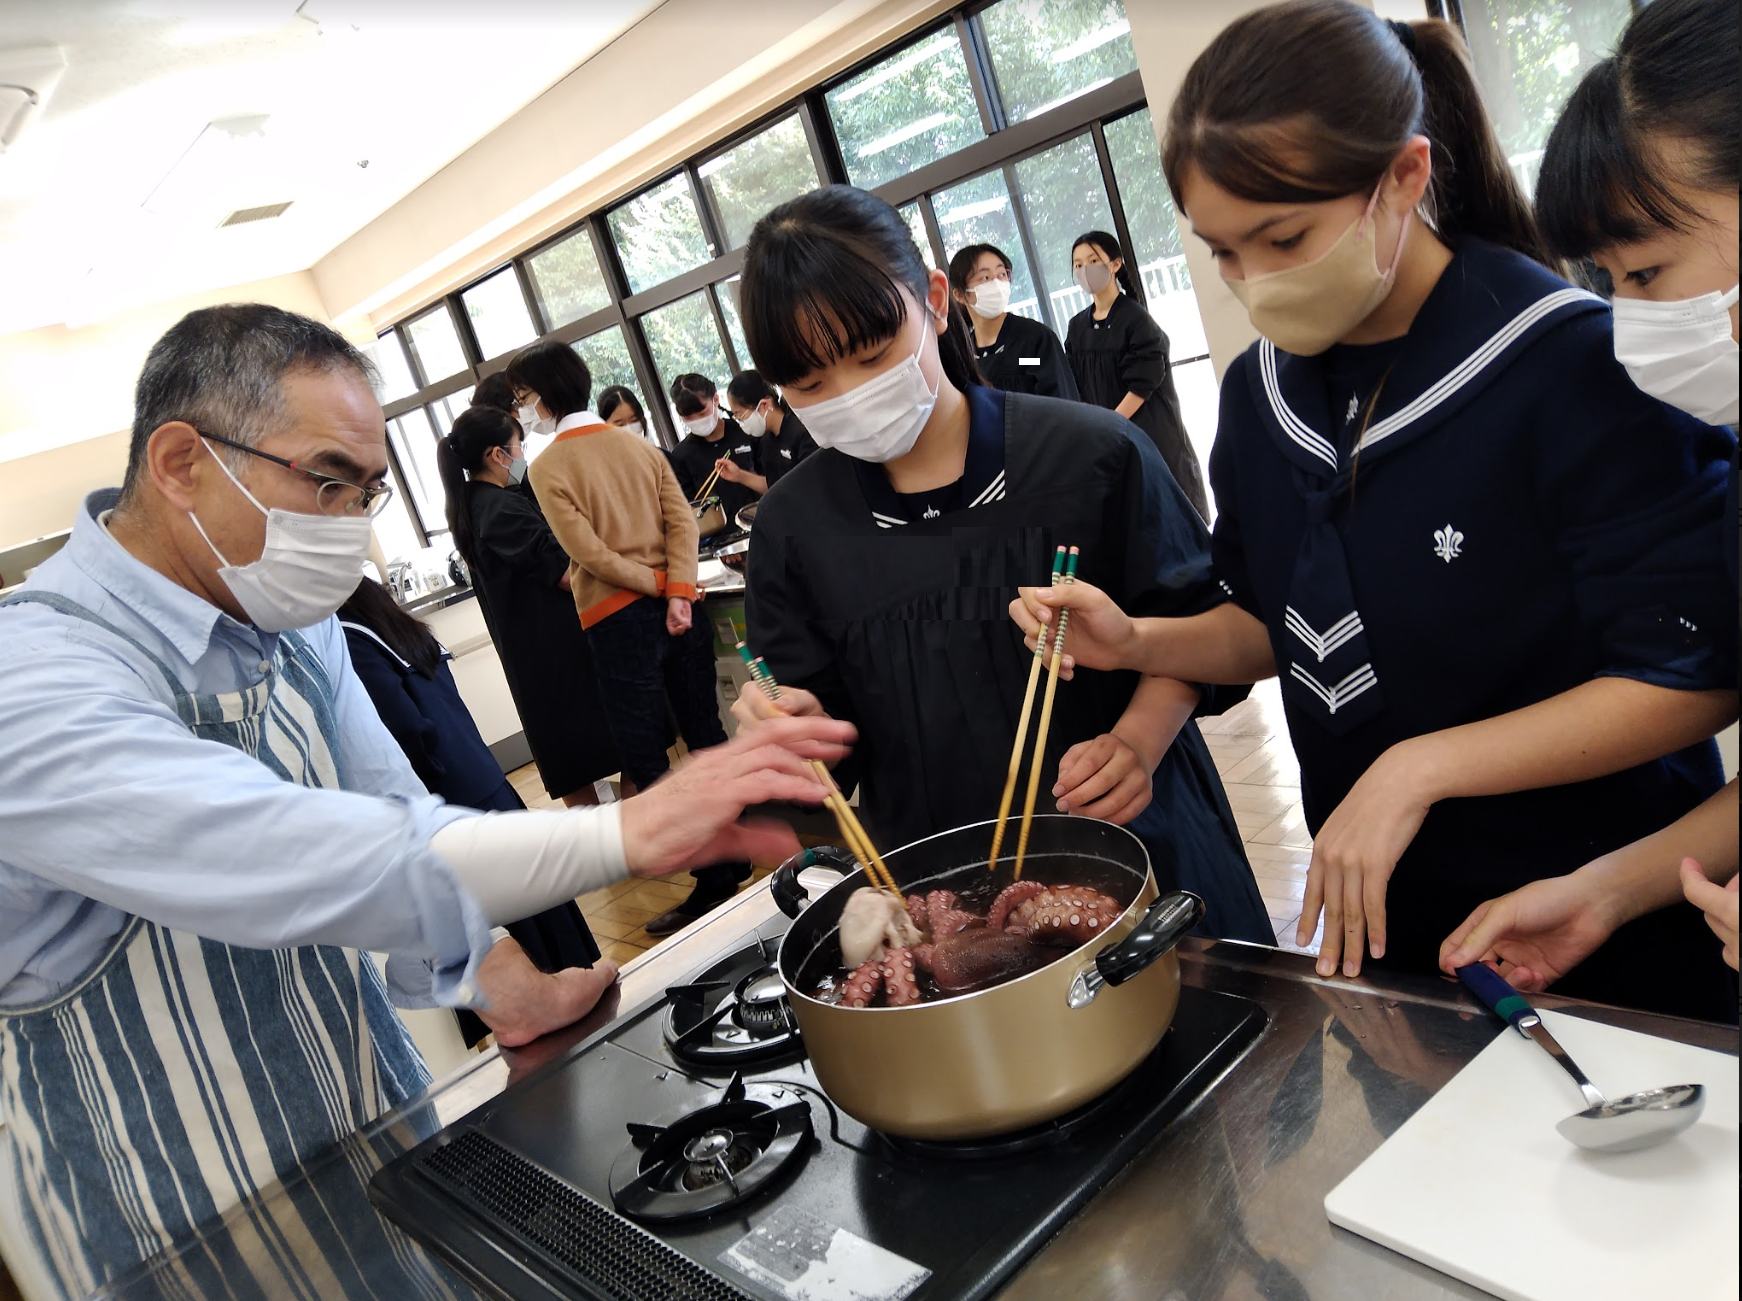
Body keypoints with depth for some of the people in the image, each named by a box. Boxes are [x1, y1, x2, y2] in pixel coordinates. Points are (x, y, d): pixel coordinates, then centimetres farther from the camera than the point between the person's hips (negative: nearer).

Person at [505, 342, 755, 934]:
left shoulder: (548, 468, -7)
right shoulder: (638, 443, 7)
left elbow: (589, 552, -13)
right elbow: (682, 519, -4)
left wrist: (655, 588, -4)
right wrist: (677, 592, -10)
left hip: (618, 619, -5)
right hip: (677, 607, 6)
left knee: (646, 759, 3)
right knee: (706, 733, 15)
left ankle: (713, 878, 5)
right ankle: (742, 853, 26)